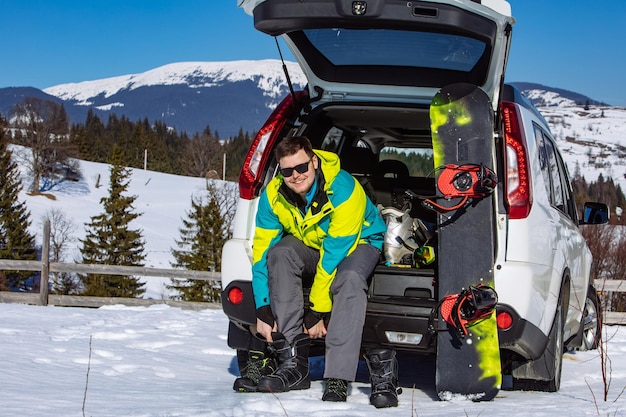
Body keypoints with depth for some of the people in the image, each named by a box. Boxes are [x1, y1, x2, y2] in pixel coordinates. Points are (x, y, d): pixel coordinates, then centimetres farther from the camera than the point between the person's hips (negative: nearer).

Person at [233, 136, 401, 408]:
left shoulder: (343, 189, -32)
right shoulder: (274, 196, -18)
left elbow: (335, 253, -32)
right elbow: (262, 252, -15)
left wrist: (317, 311, -31)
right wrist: (263, 311, -22)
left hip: (358, 242, -4)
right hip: (310, 244, 4)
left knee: (349, 279, -38)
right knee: (280, 254, -29)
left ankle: (338, 378, -40)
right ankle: (293, 363, -30)